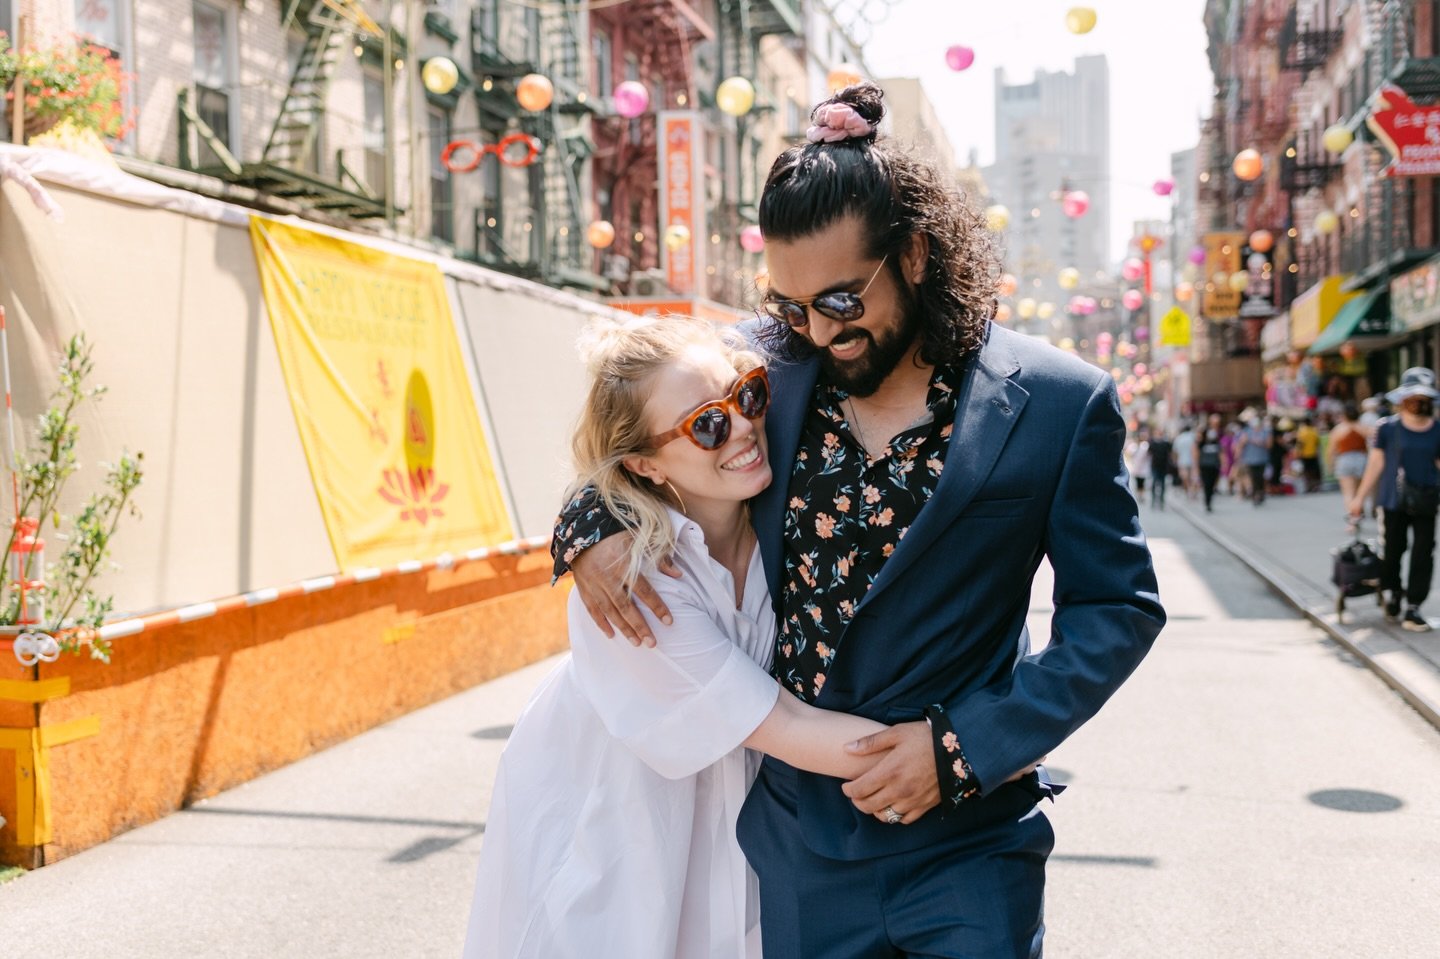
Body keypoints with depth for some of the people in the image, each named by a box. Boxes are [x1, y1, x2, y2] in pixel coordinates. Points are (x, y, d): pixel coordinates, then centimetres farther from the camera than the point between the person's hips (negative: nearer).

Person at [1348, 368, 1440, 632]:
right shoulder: (1388, 428, -3)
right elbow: (1376, 464, 3)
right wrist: (1360, 497, 4)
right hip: (1393, 502, -1)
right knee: (1391, 553, 7)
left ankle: (1412, 609, 5)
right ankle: (1392, 598, 30)